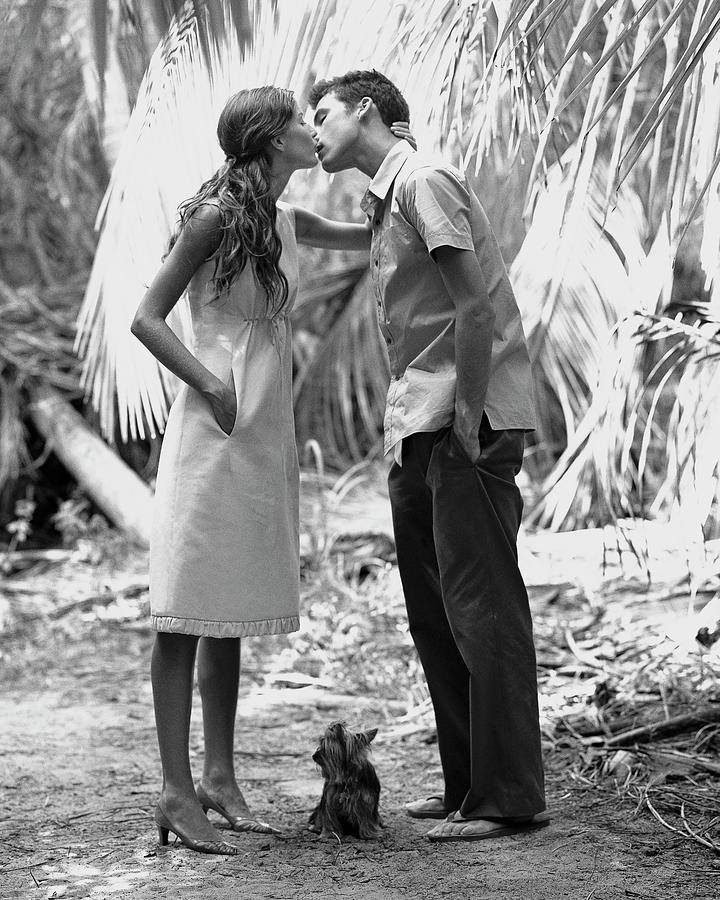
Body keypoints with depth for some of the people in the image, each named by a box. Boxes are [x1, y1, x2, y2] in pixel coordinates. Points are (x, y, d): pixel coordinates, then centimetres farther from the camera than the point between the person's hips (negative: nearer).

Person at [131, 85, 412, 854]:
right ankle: (176, 792, -2)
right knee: (187, 612, -5)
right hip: (213, 434, -8)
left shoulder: (286, 223, 12)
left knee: (230, 614, 11)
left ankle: (219, 778, 18)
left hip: (266, 436, 8)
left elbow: (370, 237, 30)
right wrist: (213, 388, -18)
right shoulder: (216, 218, -10)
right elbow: (146, 319, -9)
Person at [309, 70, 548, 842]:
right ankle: (467, 784, 20)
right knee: (432, 610, 12)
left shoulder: (423, 182, -10)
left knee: (481, 605, -6)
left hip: (469, 422, -10)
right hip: (418, 427, 10)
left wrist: (465, 419, -18)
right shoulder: (381, 199, 19)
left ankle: (509, 797, 0)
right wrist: (410, 423, 11)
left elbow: (475, 306, -18)